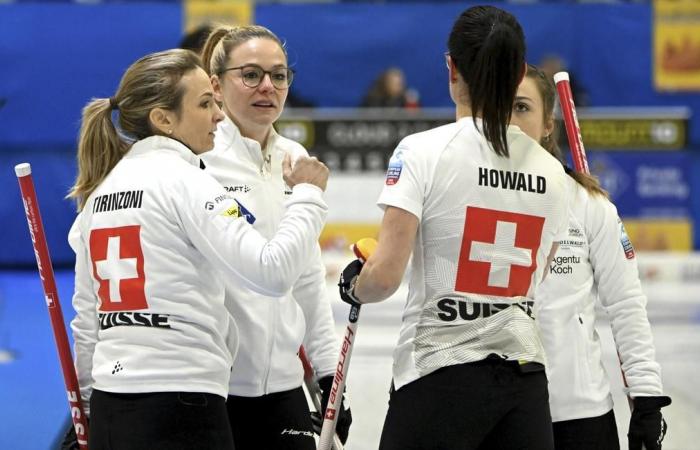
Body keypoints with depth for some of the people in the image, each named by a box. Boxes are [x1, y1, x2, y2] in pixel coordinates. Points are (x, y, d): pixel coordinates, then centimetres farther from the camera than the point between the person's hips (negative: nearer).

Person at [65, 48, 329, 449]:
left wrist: (92, 401, 24)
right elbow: (272, 272, -17)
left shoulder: (101, 190, 14)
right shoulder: (183, 180, -9)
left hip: (110, 406, 8)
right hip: (178, 406, -8)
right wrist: (308, 195, -5)